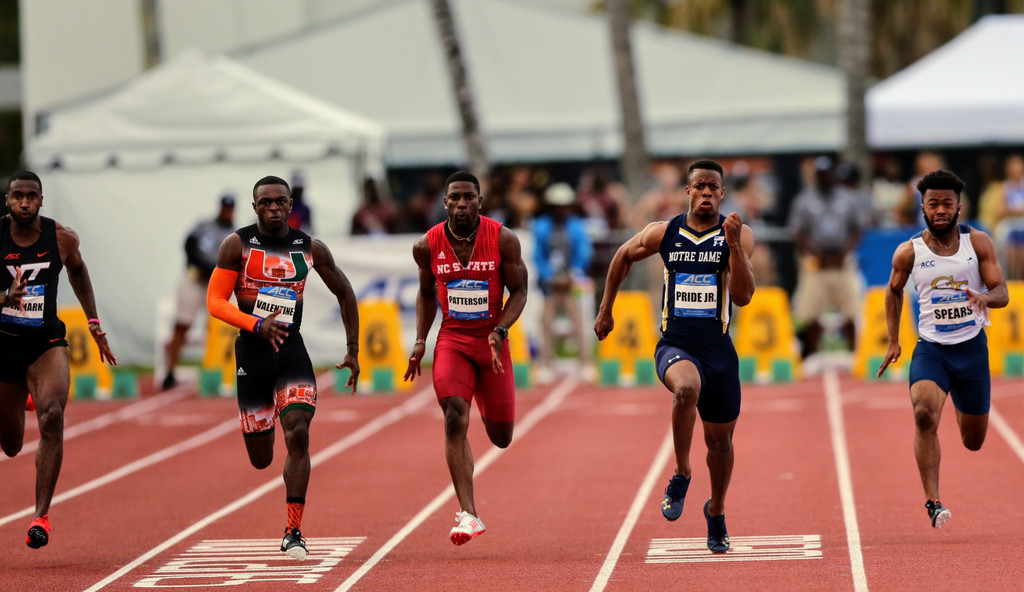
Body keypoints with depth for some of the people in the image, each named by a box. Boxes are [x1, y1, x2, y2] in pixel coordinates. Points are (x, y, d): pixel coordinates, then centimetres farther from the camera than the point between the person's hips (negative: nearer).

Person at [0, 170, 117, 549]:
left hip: (46, 343, 0)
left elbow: (78, 272, 17)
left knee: (52, 417, -28)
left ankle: (41, 514, -23)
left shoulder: (62, 238, -5)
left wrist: (94, 325, 17)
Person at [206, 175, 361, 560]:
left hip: (292, 351, 1)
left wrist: (353, 351, 13)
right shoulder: (238, 245, -4)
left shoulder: (311, 249, 3)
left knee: (298, 435, -20)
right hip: (252, 351, -1)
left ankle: (293, 533, -13)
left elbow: (344, 294, 16)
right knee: (261, 460, 6)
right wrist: (257, 325, -24)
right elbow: (215, 301, -8)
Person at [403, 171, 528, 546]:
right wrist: (420, 342, 4)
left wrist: (499, 331, -18)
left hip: (492, 341, 0)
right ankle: (468, 514, -24)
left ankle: (489, 411, 48)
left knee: (501, 438, 8)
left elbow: (518, 292, -3)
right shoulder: (427, 246, -5)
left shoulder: (503, 239, -10)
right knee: (455, 419, -22)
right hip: (452, 341, 0)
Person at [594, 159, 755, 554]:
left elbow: (743, 296, -12)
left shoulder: (738, 235, -2)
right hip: (675, 345, -1)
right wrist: (606, 310, 22)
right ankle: (681, 476, -17)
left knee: (720, 439, 11)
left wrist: (734, 246, -23)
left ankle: (716, 513, 38)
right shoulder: (663, 234, 1)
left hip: (718, 348, 1)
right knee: (687, 387, -36)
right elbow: (623, 257, 20)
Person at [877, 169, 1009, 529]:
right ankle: (932, 501, -28)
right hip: (931, 348, -1)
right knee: (924, 414, -30)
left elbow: (1002, 293, -7)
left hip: (972, 347, 1)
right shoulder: (909, 253, -4)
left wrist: (984, 298, -30)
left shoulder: (978, 243, -3)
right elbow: (894, 291, 15)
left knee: (973, 442, 13)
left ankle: (963, 411, 52)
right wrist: (893, 342, 12)